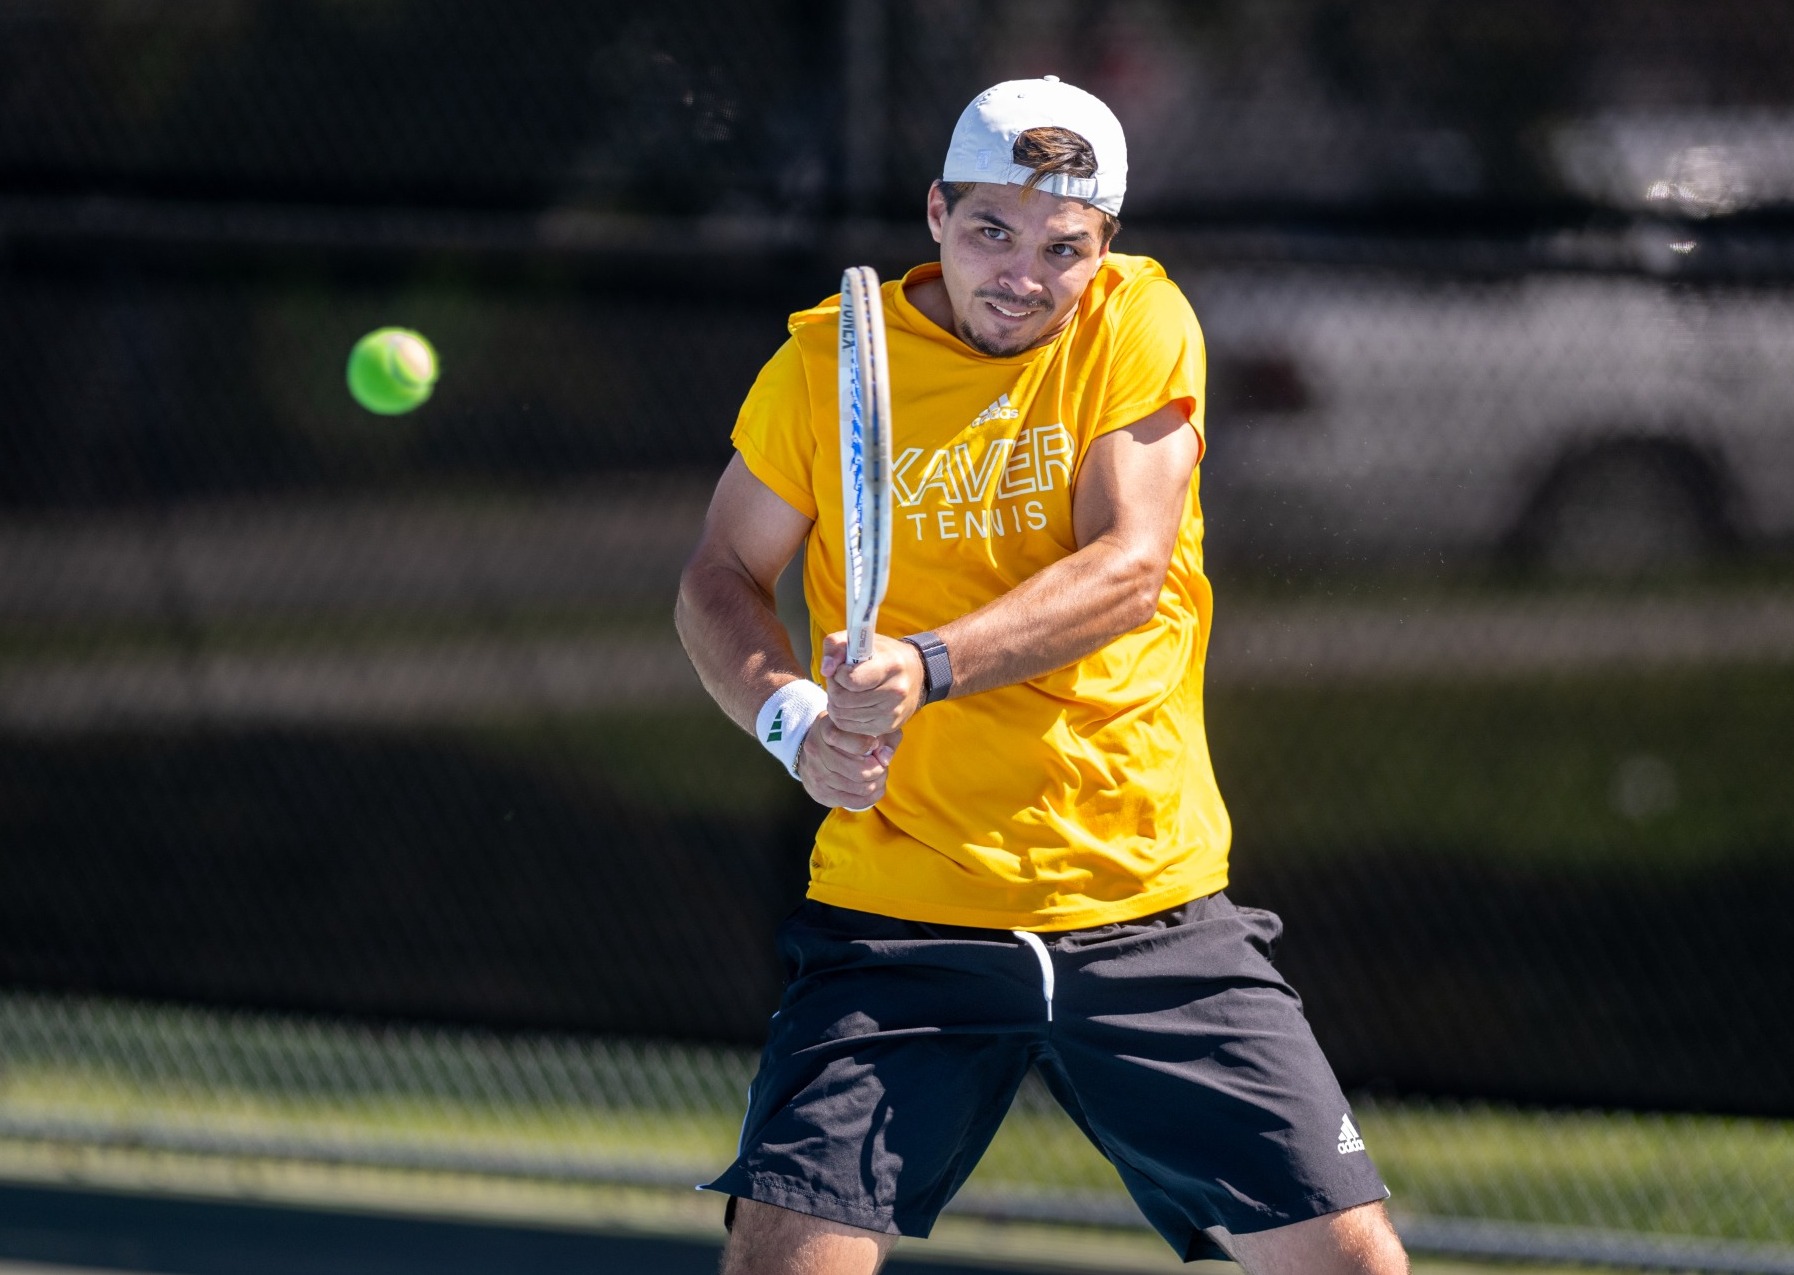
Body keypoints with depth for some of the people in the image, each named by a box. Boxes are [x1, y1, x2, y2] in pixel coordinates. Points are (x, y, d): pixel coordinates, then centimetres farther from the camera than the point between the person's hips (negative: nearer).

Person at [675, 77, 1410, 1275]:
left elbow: (1129, 569, -14)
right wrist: (792, 716, -13)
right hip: (898, 913, 0)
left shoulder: (1138, 322, -2)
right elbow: (721, 580, 9)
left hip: (1151, 910, 1)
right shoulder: (824, 362, 0)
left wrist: (924, 668, -29)